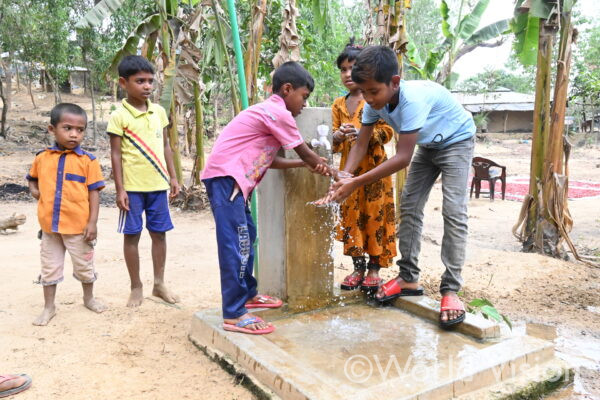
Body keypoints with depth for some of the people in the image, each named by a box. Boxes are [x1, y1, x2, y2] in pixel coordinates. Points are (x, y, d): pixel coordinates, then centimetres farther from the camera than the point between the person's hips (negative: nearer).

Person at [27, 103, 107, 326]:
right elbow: (32, 179, 21)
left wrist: (93, 222, -10)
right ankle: (49, 307, 29)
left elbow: (94, 192, -7)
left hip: (79, 225, -2)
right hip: (50, 225, 3)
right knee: (50, 267, 14)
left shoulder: (88, 161, -8)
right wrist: (34, 190, -1)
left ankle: (89, 298, 36)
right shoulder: (42, 158, 2)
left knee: (84, 266, 14)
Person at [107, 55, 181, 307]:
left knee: (159, 233, 10)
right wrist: (120, 189, -10)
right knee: (132, 235, 5)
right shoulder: (119, 116, -6)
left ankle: (159, 284, 23)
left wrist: (173, 177, 10)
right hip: (133, 187, -4)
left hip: (158, 184, 4)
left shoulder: (159, 112, 7)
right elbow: (116, 154, -6)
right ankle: (136, 287, 19)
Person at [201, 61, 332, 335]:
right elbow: (306, 153, 0)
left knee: (246, 236, 17)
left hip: (230, 179, 11)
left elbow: (270, 160, 19)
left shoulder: (269, 112, 21)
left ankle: (247, 293, 31)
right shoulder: (279, 113, -9)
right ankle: (234, 314, -6)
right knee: (236, 243, -10)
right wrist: (328, 170, 16)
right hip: (226, 177, -11)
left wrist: (307, 165, 13)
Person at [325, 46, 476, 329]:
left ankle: (450, 290, -14)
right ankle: (409, 278, 10)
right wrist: (343, 177, -30)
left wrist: (356, 183, -40)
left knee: (454, 211, -17)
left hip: (457, 141, -7)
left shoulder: (413, 98, -39)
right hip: (428, 145, 7)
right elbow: (361, 145, -12)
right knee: (409, 206, 2)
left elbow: (402, 158, -39)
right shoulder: (375, 102, -18)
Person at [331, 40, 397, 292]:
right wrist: (337, 137, -13)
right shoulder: (339, 105, 14)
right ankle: (358, 267, 15)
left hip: (374, 166, -4)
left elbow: (386, 131, -6)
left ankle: (374, 268, 7)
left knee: (375, 214, -2)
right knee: (351, 214, 4)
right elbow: (334, 142, 11)